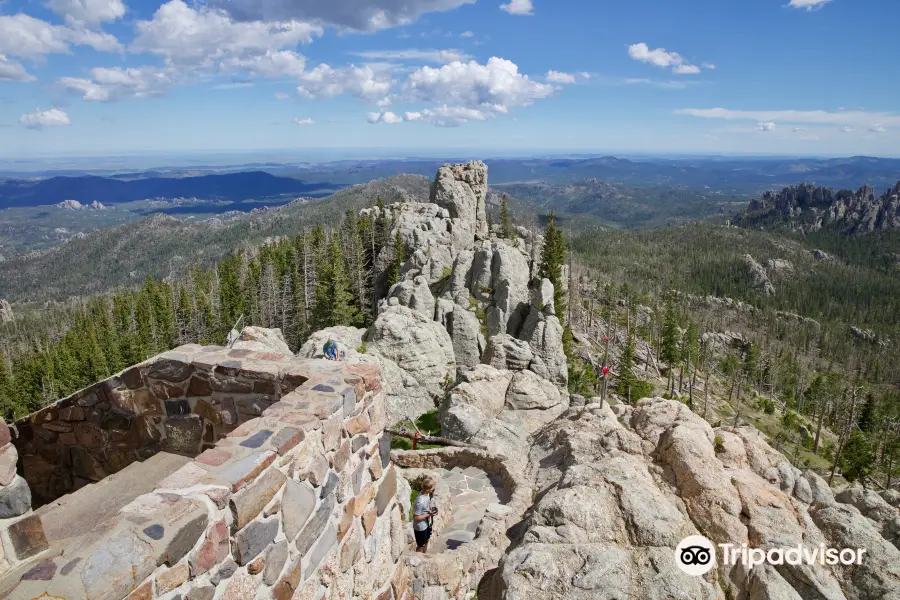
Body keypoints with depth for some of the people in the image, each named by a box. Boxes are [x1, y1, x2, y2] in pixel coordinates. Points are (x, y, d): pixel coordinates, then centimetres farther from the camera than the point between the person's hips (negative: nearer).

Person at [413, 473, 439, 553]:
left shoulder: (427, 493, -11)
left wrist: (431, 508, -9)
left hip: (427, 523, 8)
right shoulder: (420, 501, -37)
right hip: (420, 527, -8)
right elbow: (416, 517, -28)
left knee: (426, 541, 29)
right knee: (421, 546, 15)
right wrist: (429, 514, -27)